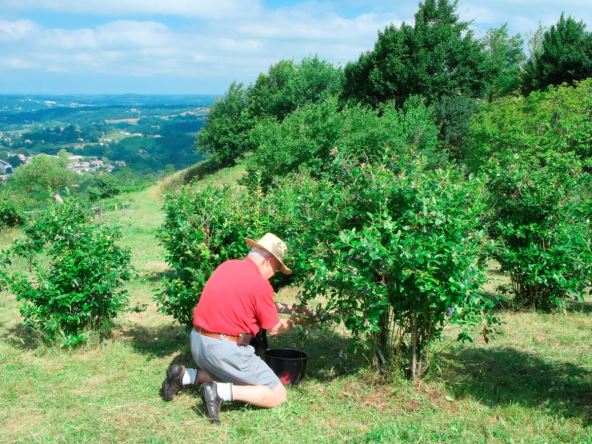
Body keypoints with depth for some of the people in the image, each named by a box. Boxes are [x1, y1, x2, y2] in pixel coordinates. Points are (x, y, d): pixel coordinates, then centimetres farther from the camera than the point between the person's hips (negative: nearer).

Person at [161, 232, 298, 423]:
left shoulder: (227, 266, 8)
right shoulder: (260, 284, -14)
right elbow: (273, 329, -2)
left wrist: (279, 307, 24)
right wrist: (292, 323, 19)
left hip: (198, 343, 8)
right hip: (225, 349, -8)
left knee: (225, 375, 35)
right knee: (278, 395, 2)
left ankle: (183, 376, 14)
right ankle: (220, 391, -14)